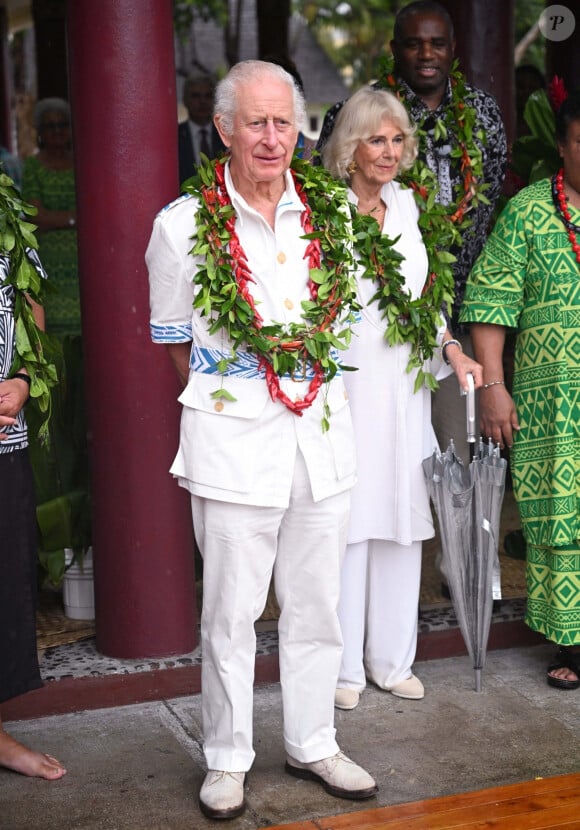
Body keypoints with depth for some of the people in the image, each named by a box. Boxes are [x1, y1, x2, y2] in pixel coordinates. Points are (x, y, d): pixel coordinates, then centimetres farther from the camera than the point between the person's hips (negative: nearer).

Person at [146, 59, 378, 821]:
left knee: (316, 604, 14)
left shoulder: (331, 211, 3)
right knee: (231, 612, 5)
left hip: (323, 428, 4)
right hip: (234, 437, -4)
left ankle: (312, 745, 30)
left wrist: (311, 379, 13)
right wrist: (225, 394, 8)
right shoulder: (183, 226, -8)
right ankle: (227, 760, 22)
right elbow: (175, 338, 4)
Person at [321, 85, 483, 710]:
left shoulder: (408, 206, 12)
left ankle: (392, 659, 23)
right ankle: (343, 666, 13)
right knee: (346, 522, -2)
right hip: (343, 386, -6)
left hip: (404, 386, 6)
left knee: (402, 518, 10)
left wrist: (450, 348, 4)